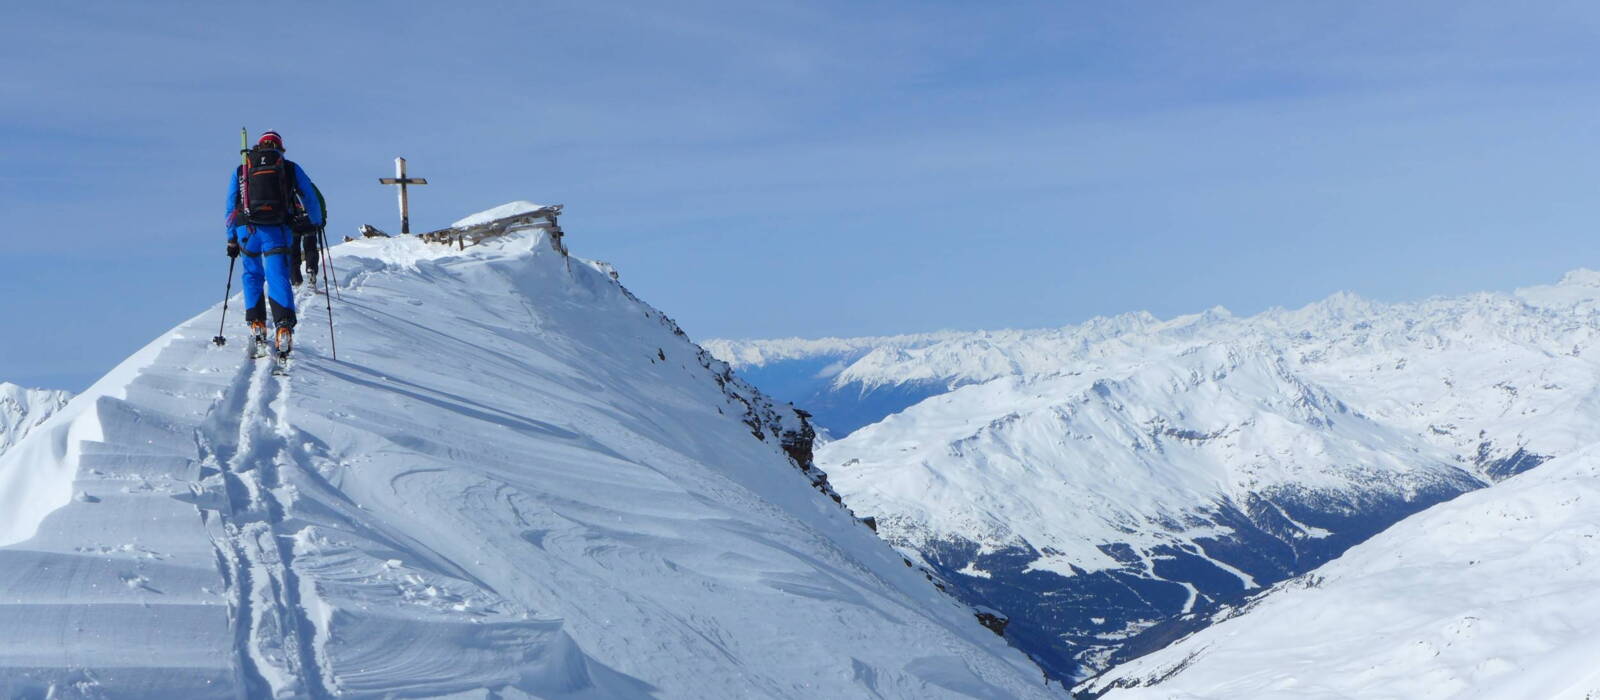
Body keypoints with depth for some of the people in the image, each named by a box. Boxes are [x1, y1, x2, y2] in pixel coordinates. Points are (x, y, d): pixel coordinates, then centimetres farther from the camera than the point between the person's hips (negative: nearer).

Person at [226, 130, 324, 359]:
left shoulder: (240, 170, 17)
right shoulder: (290, 168, 13)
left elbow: (231, 206, 17)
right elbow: (311, 197, 16)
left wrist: (232, 239, 22)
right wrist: (316, 222, 33)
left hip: (246, 229, 2)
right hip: (277, 230, -1)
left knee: (253, 276, 19)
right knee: (278, 278, -4)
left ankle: (256, 325, 12)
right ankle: (284, 327, -22)